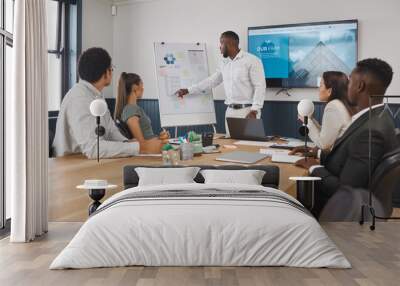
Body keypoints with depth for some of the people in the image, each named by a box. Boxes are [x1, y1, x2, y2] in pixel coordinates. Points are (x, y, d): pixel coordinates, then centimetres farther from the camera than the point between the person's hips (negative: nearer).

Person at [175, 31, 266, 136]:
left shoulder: (252, 60, -8)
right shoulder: (225, 64, 14)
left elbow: (260, 87, -13)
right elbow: (211, 80, 21)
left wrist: (254, 111, -20)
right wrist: (188, 90, 20)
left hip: (248, 111, -7)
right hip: (230, 111, 7)